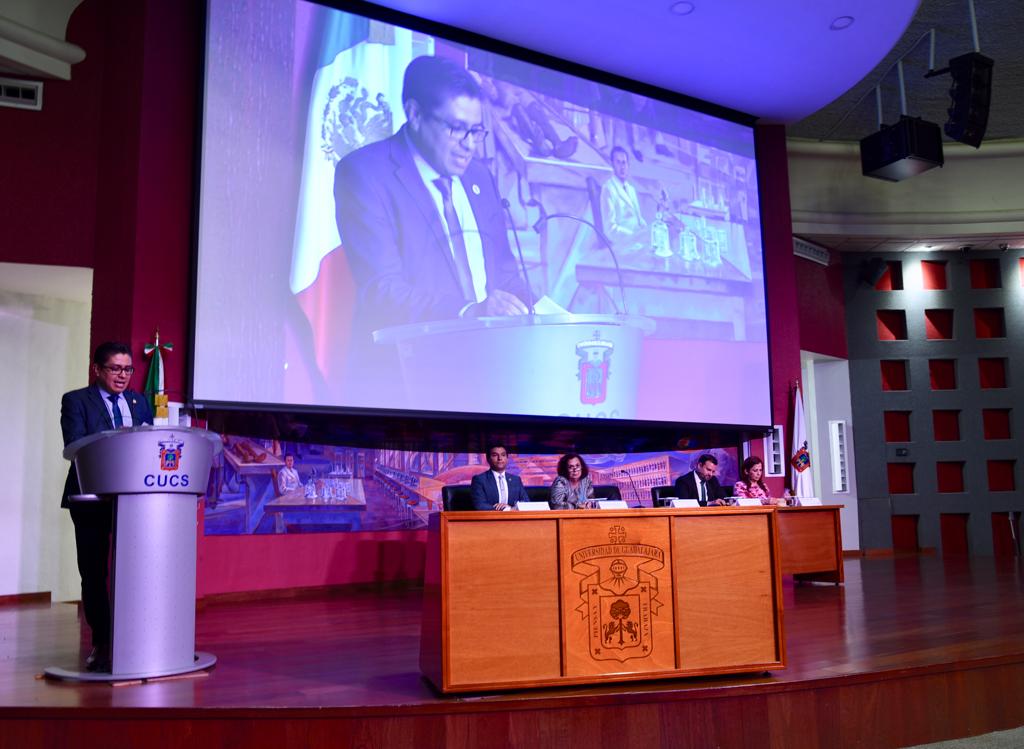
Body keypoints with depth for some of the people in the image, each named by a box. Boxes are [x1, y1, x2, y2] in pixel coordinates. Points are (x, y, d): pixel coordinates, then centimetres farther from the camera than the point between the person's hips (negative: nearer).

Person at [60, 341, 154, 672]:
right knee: (94, 572, 4)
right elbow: (75, 446, -12)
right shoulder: (76, 400, 2)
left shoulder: (140, 402, 14)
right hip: (93, 497, -2)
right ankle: (101, 643, 14)